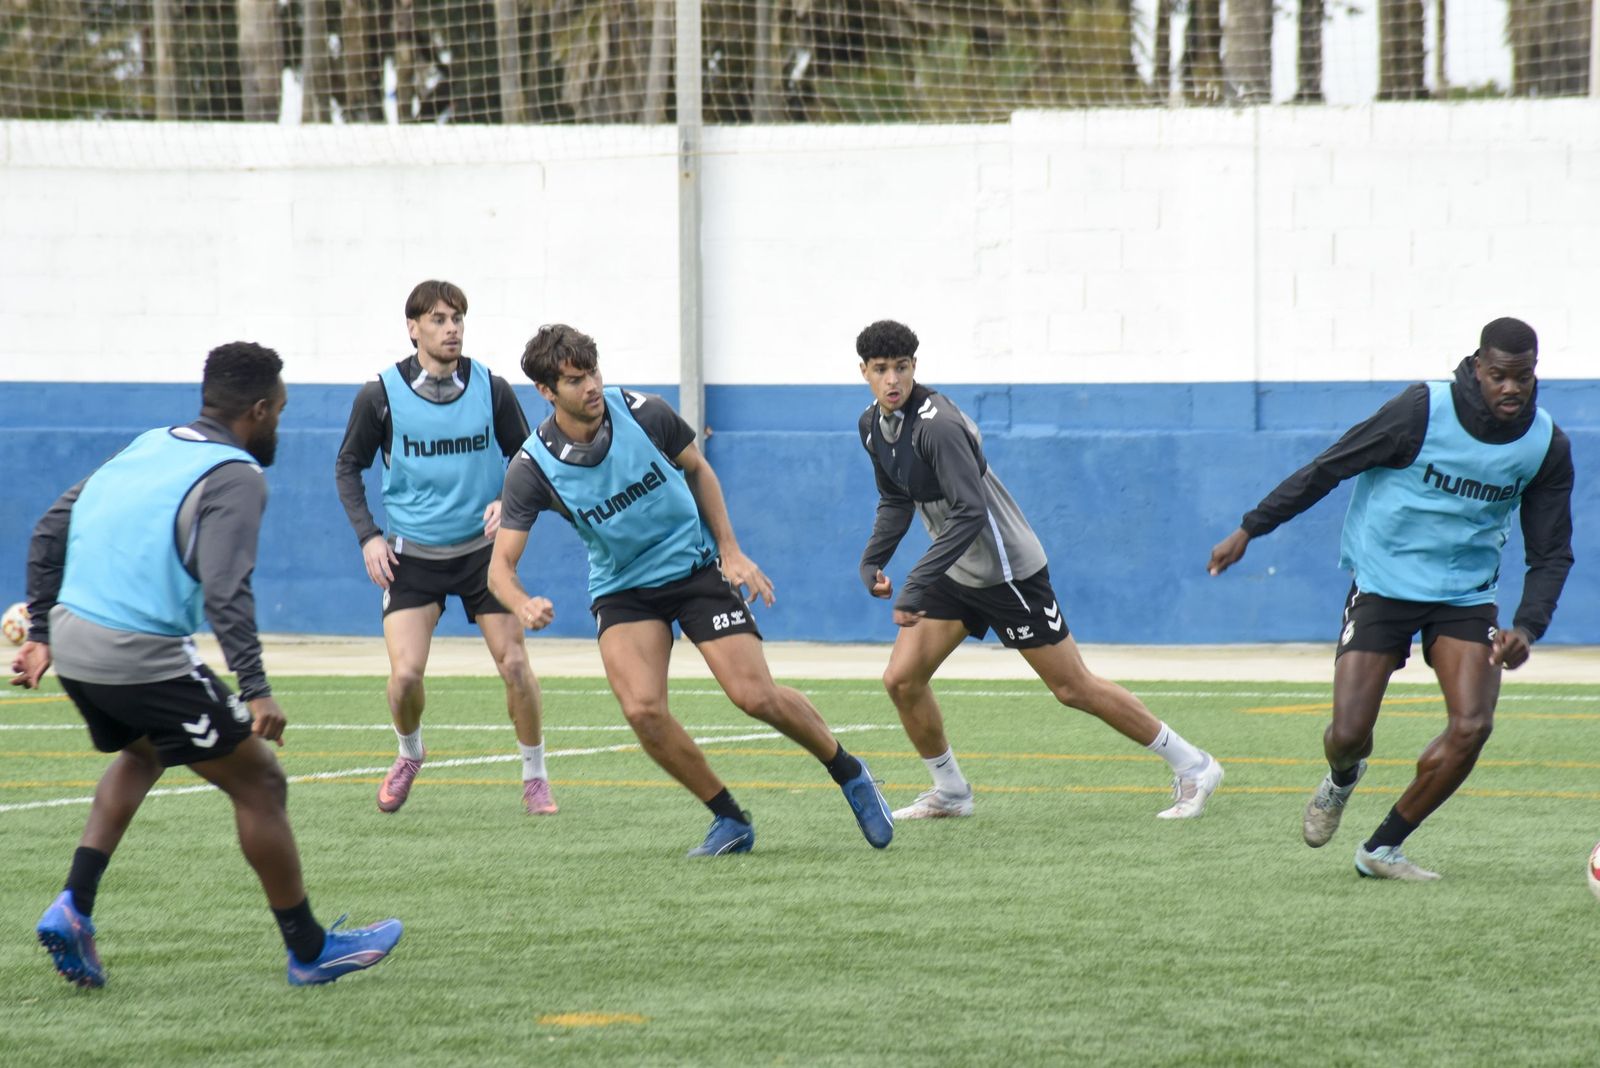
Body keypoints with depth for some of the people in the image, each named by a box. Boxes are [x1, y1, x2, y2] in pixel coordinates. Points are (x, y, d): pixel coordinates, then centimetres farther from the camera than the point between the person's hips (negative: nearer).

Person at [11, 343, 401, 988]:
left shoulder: (147, 446, 16)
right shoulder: (235, 476, -8)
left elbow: (50, 531, 18)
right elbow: (224, 589, -21)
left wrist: (41, 632, 23)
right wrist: (255, 690, -24)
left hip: (72, 647, 8)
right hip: (146, 660, -8)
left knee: (141, 753, 34)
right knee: (259, 784, 7)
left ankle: (74, 908, 18)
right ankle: (309, 950, 14)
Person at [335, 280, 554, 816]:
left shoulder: (492, 389, -3)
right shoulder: (381, 395, -6)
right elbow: (348, 466, 5)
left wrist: (509, 501, -11)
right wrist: (368, 536, -5)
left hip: (481, 548, 1)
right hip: (411, 555, -1)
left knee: (514, 663, -6)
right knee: (405, 674, -12)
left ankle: (535, 777, 12)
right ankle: (409, 755, 20)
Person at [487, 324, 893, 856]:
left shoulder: (644, 413, -15)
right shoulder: (532, 468, -17)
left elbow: (698, 470, 5)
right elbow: (501, 564, -17)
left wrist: (731, 551, -1)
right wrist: (523, 606, -39)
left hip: (697, 566, -1)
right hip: (622, 588, 1)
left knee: (756, 695, -12)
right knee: (642, 710, -21)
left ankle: (849, 773, 14)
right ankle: (730, 820, -2)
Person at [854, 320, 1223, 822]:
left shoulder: (936, 425, -26)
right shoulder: (872, 426, 3)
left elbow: (970, 512, -32)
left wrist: (916, 586, -33)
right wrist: (872, 562, 5)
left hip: (1005, 569, -8)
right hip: (955, 571, 8)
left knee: (1073, 687, -3)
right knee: (902, 680, -1)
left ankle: (1191, 766, 8)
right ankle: (950, 793, 18)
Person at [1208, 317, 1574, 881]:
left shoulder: (1547, 446, -6)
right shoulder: (1422, 411, -18)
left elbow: (1551, 552, 3)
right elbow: (1327, 469, -7)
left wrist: (1526, 628, -14)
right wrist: (1250, 529, -5)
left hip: (1467, 595, 3)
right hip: (1383, 583, -3)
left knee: (1472, 726, -17)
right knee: (1349, 734, -12)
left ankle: (1383, 848, 3)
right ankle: (1341, 780, 30)